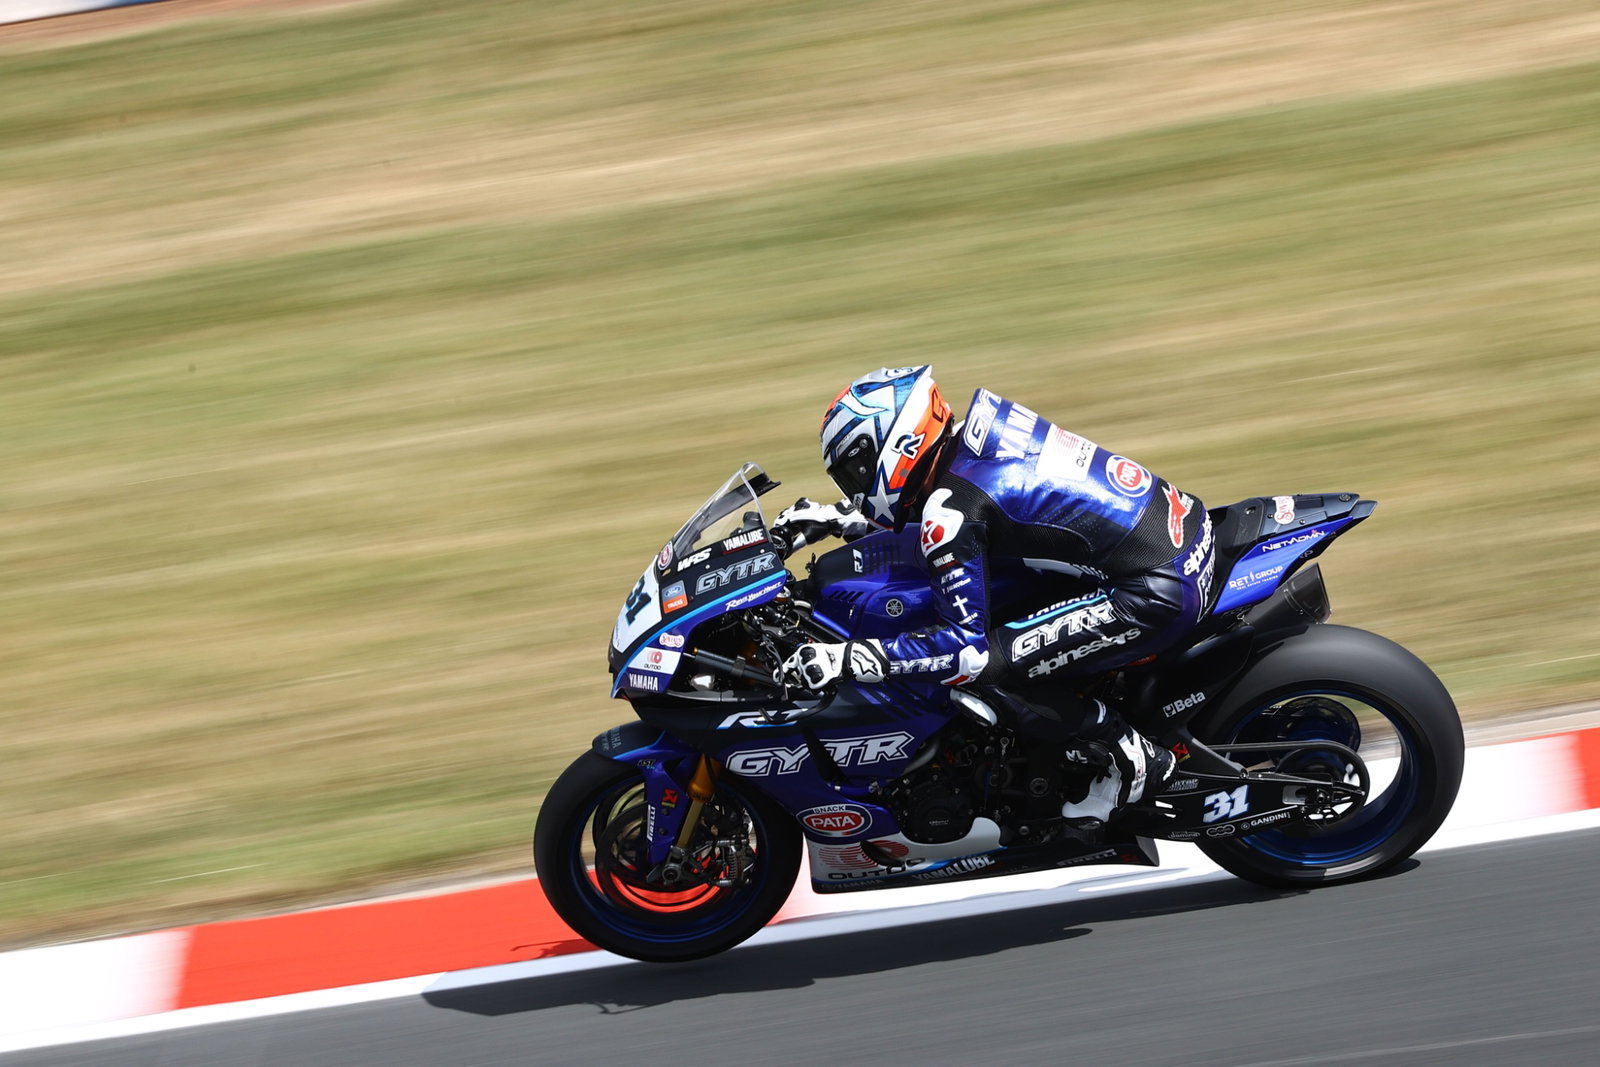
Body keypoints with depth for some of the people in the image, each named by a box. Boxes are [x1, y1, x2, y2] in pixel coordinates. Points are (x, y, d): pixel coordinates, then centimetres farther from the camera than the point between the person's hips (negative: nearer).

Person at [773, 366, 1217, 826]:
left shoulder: (950, 512, -17)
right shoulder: (978, 422, 8)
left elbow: (965, 647, -19)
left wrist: (843, 659, -18)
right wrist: (832, 517, 24)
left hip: (1160, 593, -10)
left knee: (985, 666, -12)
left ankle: (1130, 761, 2)